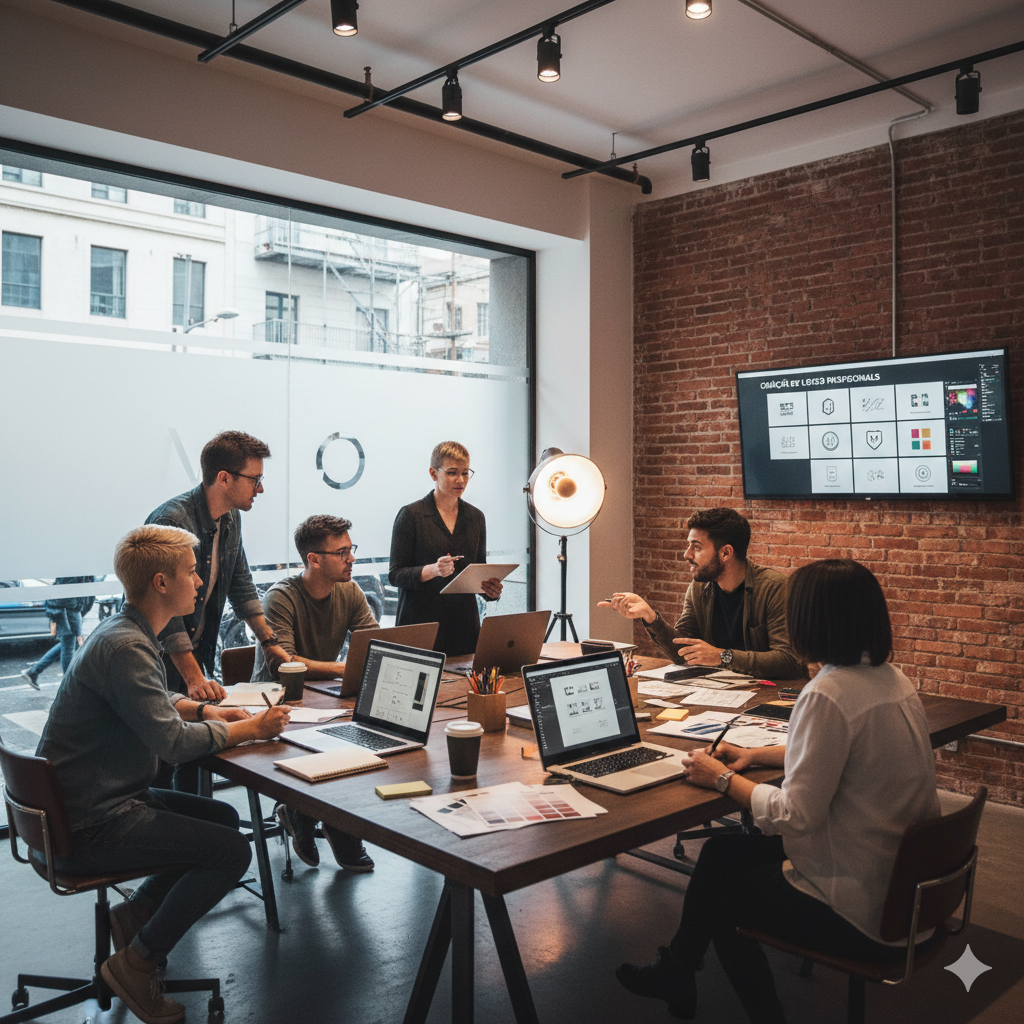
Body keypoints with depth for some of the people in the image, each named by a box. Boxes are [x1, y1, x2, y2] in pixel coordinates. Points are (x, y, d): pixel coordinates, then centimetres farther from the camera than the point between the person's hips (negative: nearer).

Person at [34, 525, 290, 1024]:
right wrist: (249, 729, -13)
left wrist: (206, 710, 9)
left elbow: (154, 701, 25)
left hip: (104, 797, 11)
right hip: (86, 828, -10)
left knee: (223, 817, 17)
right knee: (232, 851, -15)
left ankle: (136, 912, 17)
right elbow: (173, 742, -26)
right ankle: (135, 962, -1)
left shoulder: (127, 631, 8)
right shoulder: (124, 647, -25)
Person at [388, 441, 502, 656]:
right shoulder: (411, 515, -4)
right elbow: (395, 574, -5)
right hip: (421, 623, -4)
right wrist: (432, 570, -22)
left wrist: (491, 588, -4)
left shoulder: (475, 517, 11)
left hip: (465, 623, 4)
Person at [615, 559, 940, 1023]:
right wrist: (756, 754, 12)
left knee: (723, 895, 16)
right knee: (721, 850, 18)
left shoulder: (827, 695, -28)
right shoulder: (893, 679, 2)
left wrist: (724, 779, -10)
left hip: (865, 913, -9)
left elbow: (796, 817, -26)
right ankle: (676, 971, 33)